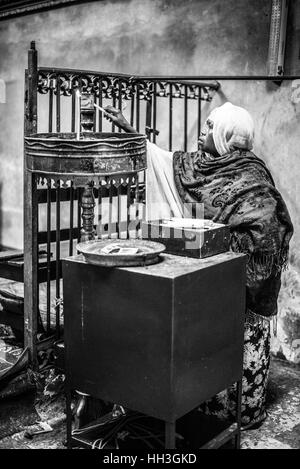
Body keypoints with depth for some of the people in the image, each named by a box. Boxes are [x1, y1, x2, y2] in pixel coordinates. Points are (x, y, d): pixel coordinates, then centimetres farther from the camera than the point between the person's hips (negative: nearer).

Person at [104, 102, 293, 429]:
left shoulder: (252, 178, -18)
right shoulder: (201, 166, 3)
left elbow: (265, 230, -22)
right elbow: (164, 159, 14)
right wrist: (128, 129, 14)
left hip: (246, 277, -7)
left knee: (245, 342, 7)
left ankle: (247, 412, 22)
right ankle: (214, 406, 30)